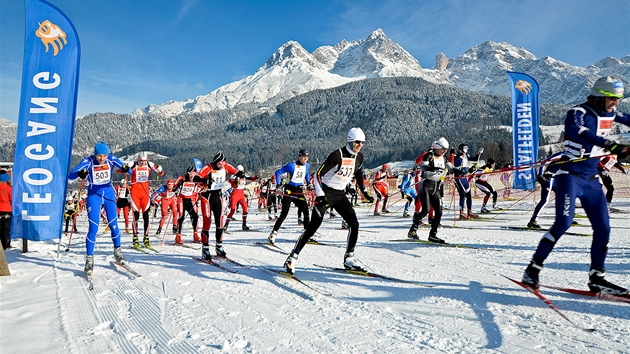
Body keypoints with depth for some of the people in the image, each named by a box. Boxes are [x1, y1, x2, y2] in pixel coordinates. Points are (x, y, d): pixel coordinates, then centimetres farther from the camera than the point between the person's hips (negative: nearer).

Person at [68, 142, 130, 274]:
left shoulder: (111, 159, -13)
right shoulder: (88, 161, -18)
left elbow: (127, 170, -16)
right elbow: (70, 176, -22)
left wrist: (125, 169, -40)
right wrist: (79, 173, -45)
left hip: (109, 193, 2)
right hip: (94, 195, -2)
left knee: (113, 224, 2)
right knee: (93, 227, -9)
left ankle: (117, 252, 23)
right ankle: (89, 259, 2)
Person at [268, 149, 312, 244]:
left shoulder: (307, 166, 4)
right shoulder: (291, 165, -14)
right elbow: (278, 172, -9)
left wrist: (308, 182, 15)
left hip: (299, 191, 5)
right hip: (289, 191, -5)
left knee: (306, 211, -5)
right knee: (284, 214, -8)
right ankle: (273, 233, 2)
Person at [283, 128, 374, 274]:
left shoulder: (359, 157, 1)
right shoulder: (337, 155, -21)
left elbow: (358, 174, 21)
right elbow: (318, 174, -19)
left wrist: (364, 192, 19)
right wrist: (320, 195, -26)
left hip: (340, 195, 7)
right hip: (326, 193, -6)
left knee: (354, 224, -4)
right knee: (313, 227, -11)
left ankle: (349, 258, 9)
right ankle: (292, 258, -1)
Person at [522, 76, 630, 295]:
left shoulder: (610, 114, 10)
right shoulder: (579, 112, -12)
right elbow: (576, 130, -35)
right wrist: (610, 145, -44)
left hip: (592, 180, 7)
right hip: (570, 176, -7)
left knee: (603, 228, 3)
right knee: (563, 223, -18)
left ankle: (597, 278, 16)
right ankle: (533, 268, -8)